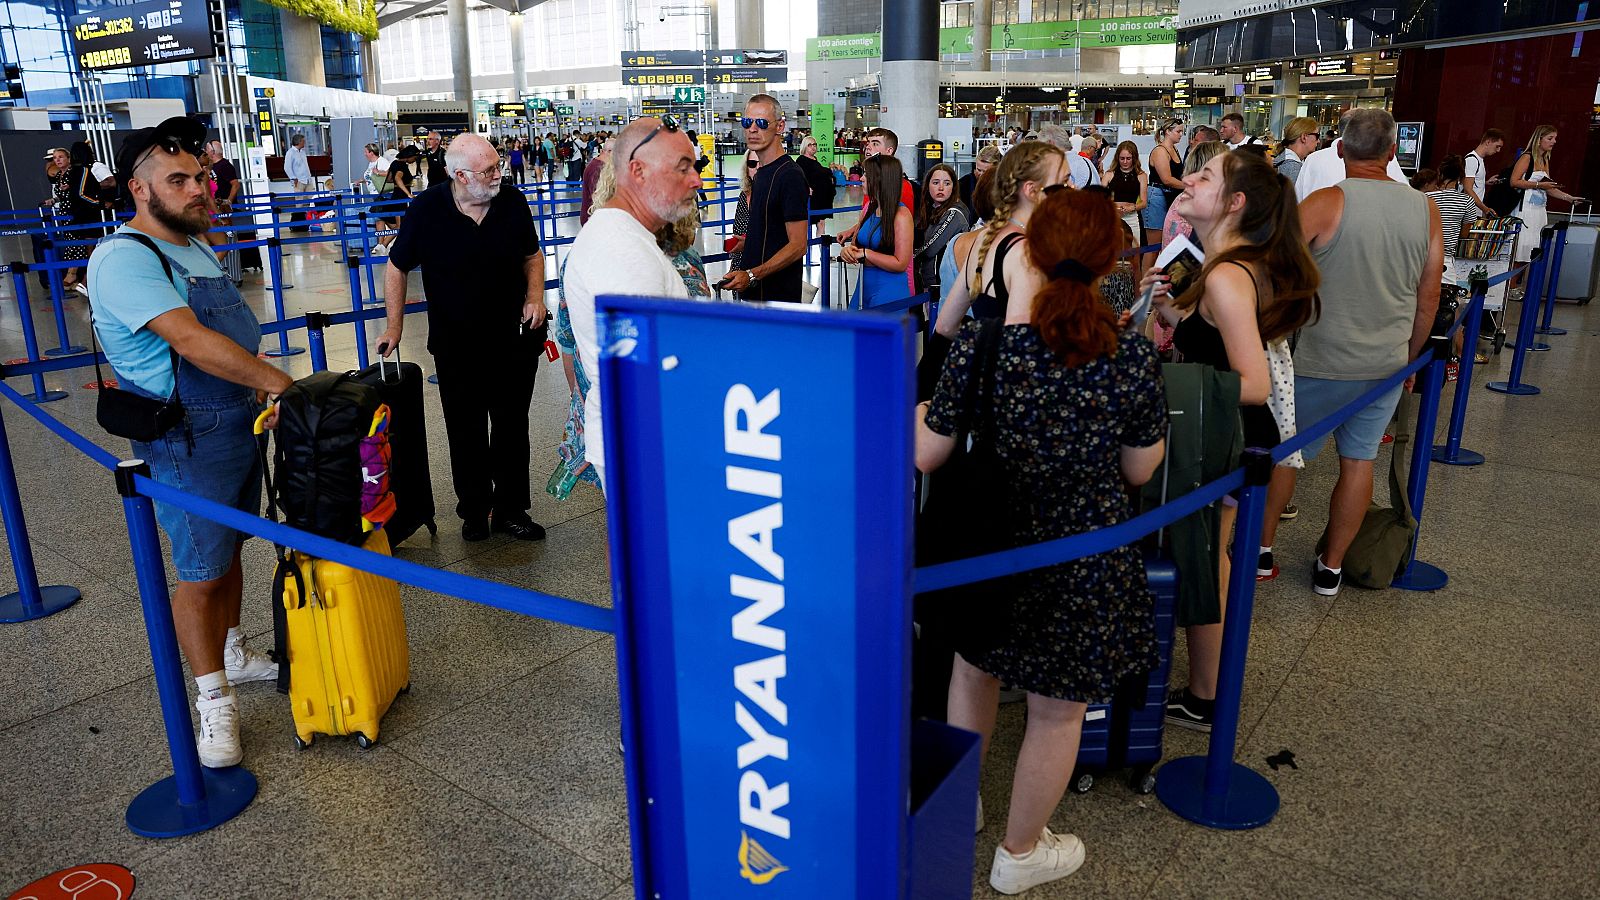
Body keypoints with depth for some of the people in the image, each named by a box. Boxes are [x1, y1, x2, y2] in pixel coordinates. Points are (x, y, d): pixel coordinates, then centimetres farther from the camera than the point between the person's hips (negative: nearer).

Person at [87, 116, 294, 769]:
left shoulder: (195, 247, 12)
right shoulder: (124, 259, -18)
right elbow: (191, 341, -29)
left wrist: (263, 394, 9)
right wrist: (275, 380, -25)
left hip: (242, 425, 9)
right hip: (188, 443, -8)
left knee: (229, 550, 21)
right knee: (200, 574, 1)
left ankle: (231, 654, 38)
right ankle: (214, 699, 14)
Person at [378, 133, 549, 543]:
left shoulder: (512, 202, -6)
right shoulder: (426, 210, -12)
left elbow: (532, 255, 10)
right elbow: (397, 267, 0)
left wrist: (535, 297, -6)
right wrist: (395, 327, -1)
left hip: (514, 340, 2)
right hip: (456, 346, -1)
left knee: (512, 428, 10)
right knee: (466, 433, 9)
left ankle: (510, 509, 23)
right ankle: (474, 509, 25)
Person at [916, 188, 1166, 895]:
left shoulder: (979, 347, -17)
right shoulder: (1132, 357, -15)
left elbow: (927, 457, -8)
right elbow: (1140, 469, -2)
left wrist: (913, 411, 11)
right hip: (1087, 562, -1)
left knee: (974, 670, 27)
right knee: (1058, 711, 18)